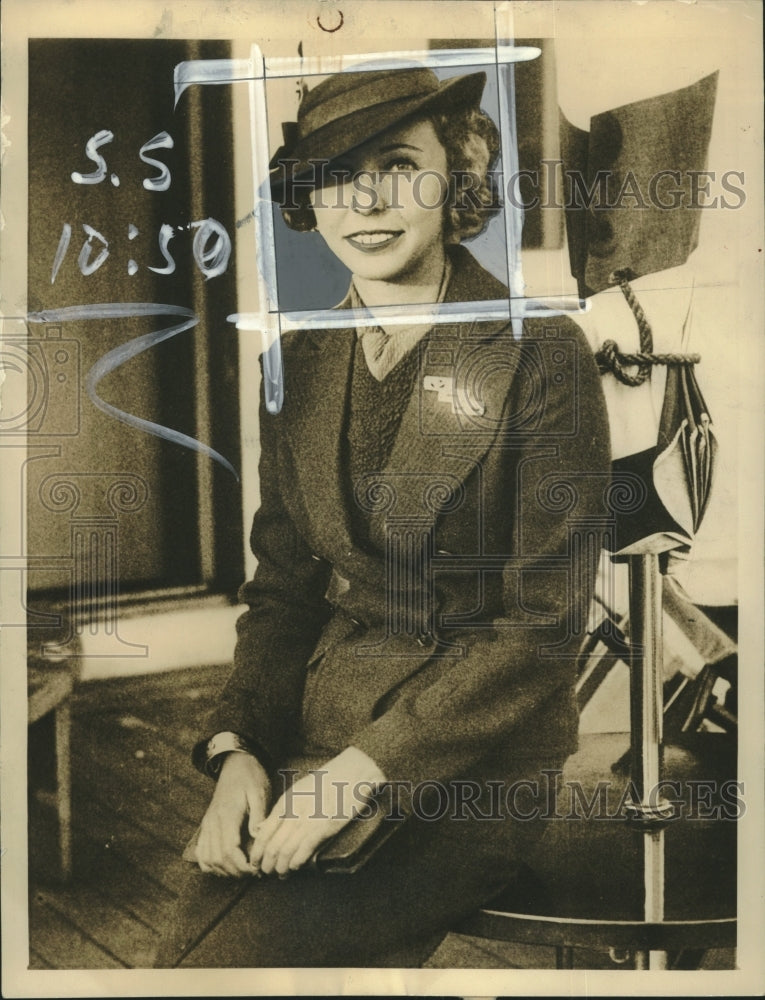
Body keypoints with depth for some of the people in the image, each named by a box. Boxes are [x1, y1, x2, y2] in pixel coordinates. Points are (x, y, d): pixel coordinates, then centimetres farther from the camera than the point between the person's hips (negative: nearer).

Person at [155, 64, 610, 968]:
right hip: (314, 723, 5)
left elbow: (544, 620, -11)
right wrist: (236, 748, -6)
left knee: (238, 959, -18)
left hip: (477, 763, -4)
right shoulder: (300, 364, 6)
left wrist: (361, 770, -16)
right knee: (185, 940, -14)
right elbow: (280, 588, 9)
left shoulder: (541, 355, -10)